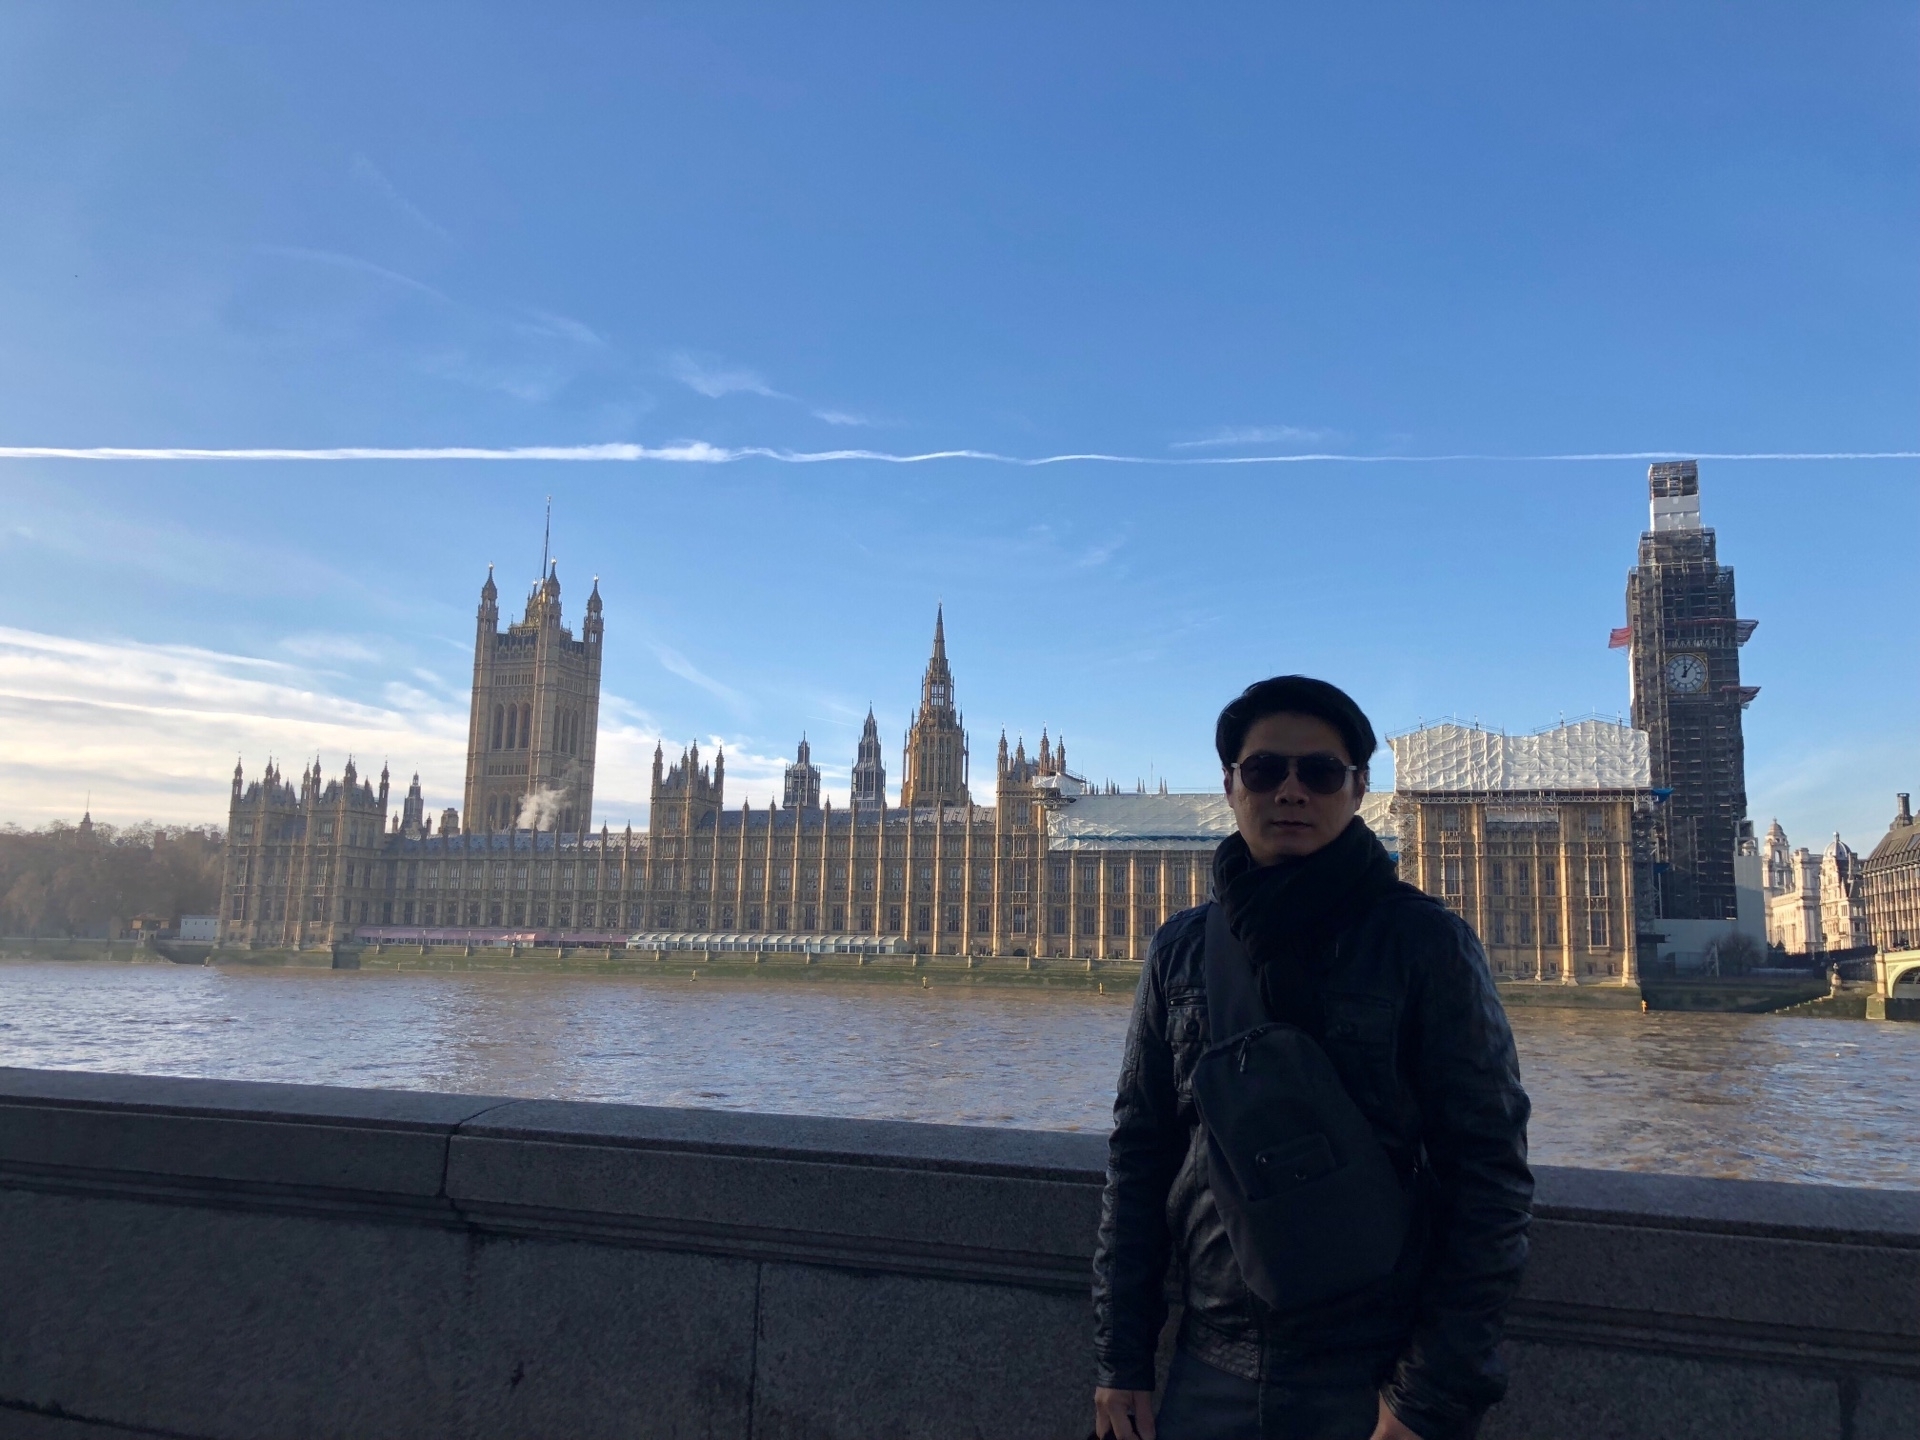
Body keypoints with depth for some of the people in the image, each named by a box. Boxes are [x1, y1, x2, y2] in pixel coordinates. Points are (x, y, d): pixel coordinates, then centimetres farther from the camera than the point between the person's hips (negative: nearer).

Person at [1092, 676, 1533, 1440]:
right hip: (1208, 1374, 3)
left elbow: (1488, 1172, -10)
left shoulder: (1425, 941, -8)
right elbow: (1139, 1155, 5)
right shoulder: (1181, 949, 2)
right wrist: (1120, 1361, 3)